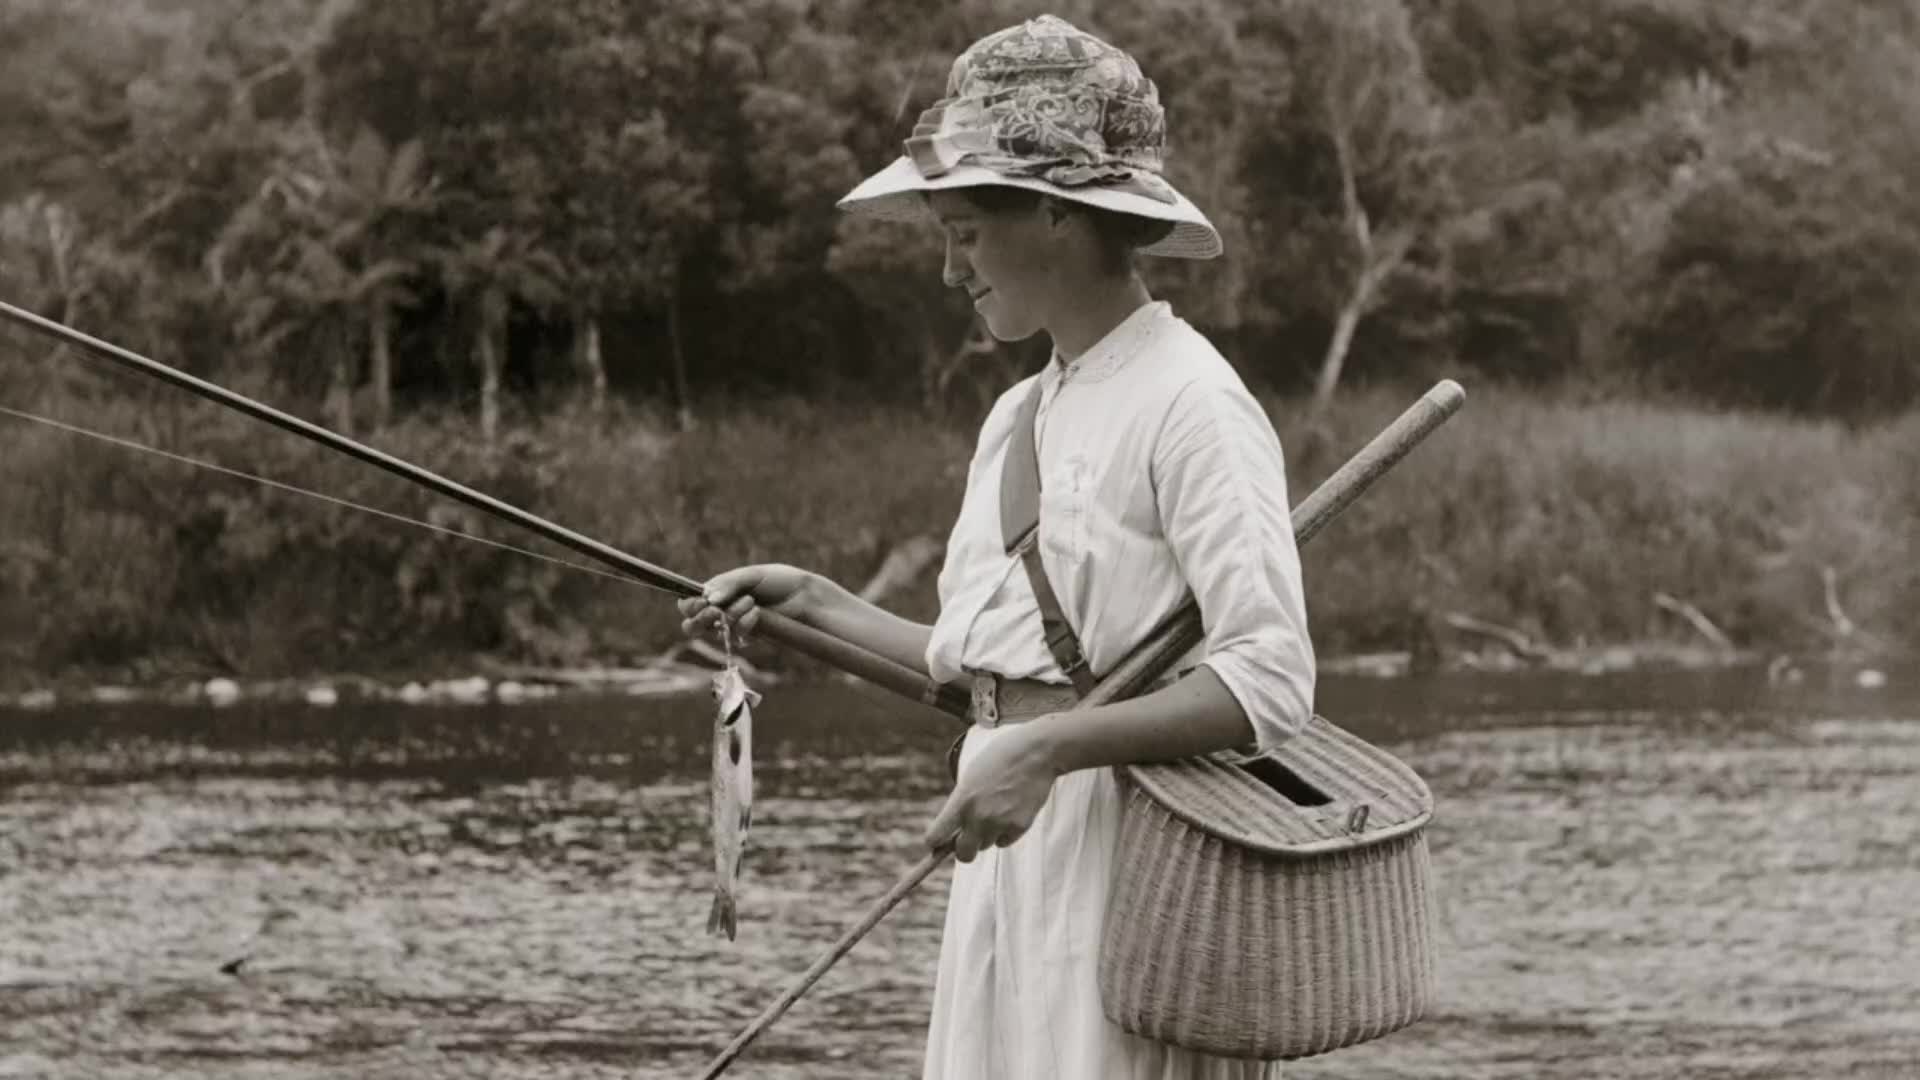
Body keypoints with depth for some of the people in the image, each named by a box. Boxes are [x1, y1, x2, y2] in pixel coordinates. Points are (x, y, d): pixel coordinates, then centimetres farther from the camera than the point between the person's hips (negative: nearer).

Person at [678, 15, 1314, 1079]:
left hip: (1127, 860, -8)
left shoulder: (1190, 405, -11)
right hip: (1015, 857, 8)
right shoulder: (1017, 417, 15)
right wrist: (818, 606, 14)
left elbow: (1270, 680, -18)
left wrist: (1049, 748, -24)